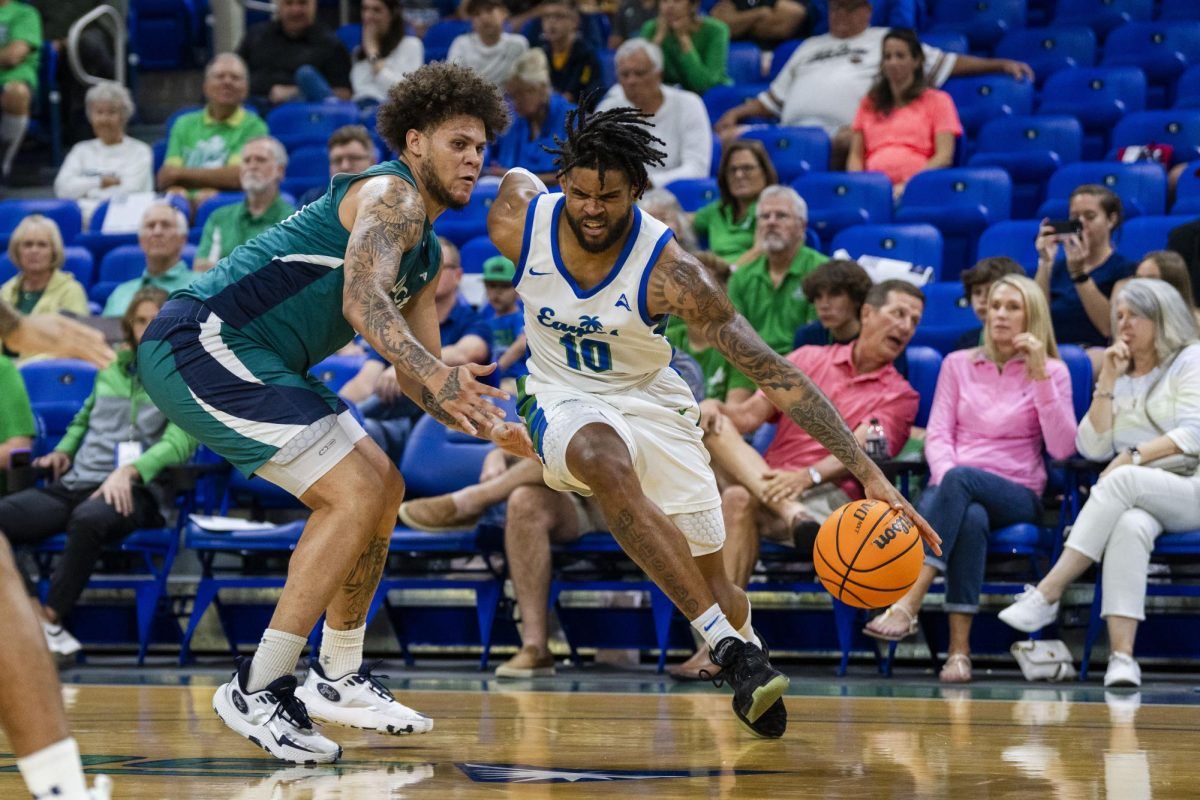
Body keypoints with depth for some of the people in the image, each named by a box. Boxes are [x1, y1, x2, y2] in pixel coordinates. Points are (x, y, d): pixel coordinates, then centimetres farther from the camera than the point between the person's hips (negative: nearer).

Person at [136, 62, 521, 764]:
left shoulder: (429, 253, 19)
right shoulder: (391, 194, -11)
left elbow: (418, 376, 23)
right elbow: (362, 299, -29)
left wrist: (491, 427, 7)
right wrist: (436, 374, -42)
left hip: (258, 362, 11)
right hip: (201, 342, -11)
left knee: (384, 490, 15)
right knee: (355, 496, -16)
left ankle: (338, 678, 25)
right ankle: (257, 691, -12)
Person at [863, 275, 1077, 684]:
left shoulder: (1052, 372, 10)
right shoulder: (958, 364, 17)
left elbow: (1062, 448, -4)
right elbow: (937, 435, 8)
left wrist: (1040, 376, -9)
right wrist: (946, 475, -14)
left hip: (1017, 497, -1)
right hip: (952, 488, 1)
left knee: (961, 480, -38)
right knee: (971, 518, -39)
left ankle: (908, 604, -46)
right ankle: (959, 646, -45)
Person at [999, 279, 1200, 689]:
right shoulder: (1119, 375, 24)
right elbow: (1093, 448, 11)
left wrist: (1134, 456, -13)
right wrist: (1107, 383, 5)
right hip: (1137, 500, 3)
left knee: (1123, 480, -35)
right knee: (1131, 526, -36)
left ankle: (1047, 594, -38)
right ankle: (1121, 655, -49)